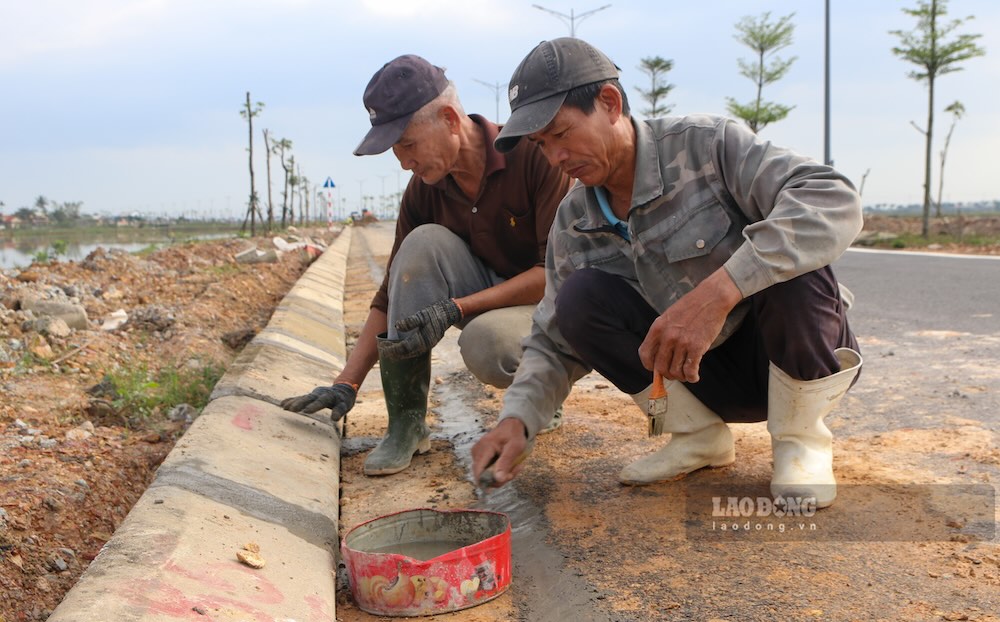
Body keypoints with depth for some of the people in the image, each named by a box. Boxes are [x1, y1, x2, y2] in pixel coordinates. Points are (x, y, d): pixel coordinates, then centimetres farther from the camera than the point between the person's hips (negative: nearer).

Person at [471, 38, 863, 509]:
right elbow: (555, 342, 0)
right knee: (580, 298, -18)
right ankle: (699, 435, -2)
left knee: (790, 259, -34)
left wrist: (716, 293, -45)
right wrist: (517, 419, -20)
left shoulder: (707, 145, -20)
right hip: (697, 373, 4)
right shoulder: (573, 222, -4)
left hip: (798, 357, -3)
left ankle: (801, 439, -10)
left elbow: (836, 203, -34)